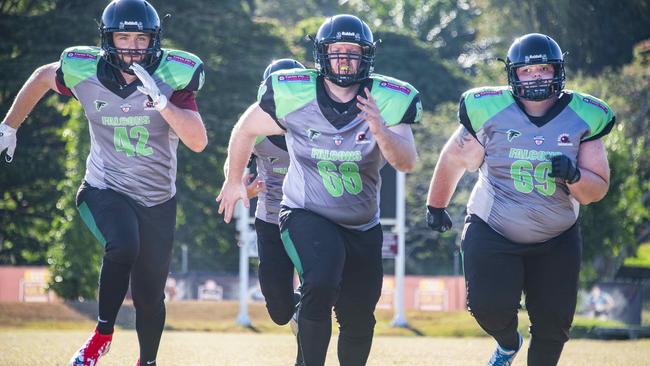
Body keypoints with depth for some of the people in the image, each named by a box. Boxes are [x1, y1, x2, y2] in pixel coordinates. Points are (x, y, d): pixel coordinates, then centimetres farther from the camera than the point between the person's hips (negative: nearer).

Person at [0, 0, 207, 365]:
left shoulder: (172, 77, -14)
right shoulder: (85, 72, -11)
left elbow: (198, 142, -23)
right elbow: (41, 78, 11)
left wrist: (160, 101, -35)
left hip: (157, 201, 1)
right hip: (106, 190, -1)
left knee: (150, 297, 8)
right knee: (123, 248, -32)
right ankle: (103, 334, -9)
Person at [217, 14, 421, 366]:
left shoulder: (387, 101, -13)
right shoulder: (292, 95, -15)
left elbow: (406, 163, -24)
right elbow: (246, 129, 3)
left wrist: (380, 131, -42)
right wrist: (234, 181, 15)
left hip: (362, 228, 3)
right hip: (307, 215, -3)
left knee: (359, 321, 10)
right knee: (320, 284, -30)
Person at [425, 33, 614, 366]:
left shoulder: (583, 118, -7)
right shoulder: (489, 111, -11)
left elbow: (596, 192, -5)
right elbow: (454, 160, 7)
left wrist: (573, 176, -27)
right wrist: (436, 206, 19)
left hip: (556, 240, 2)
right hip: (492, 233, -2)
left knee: (553, 324, 1)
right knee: (489, 307, -16)